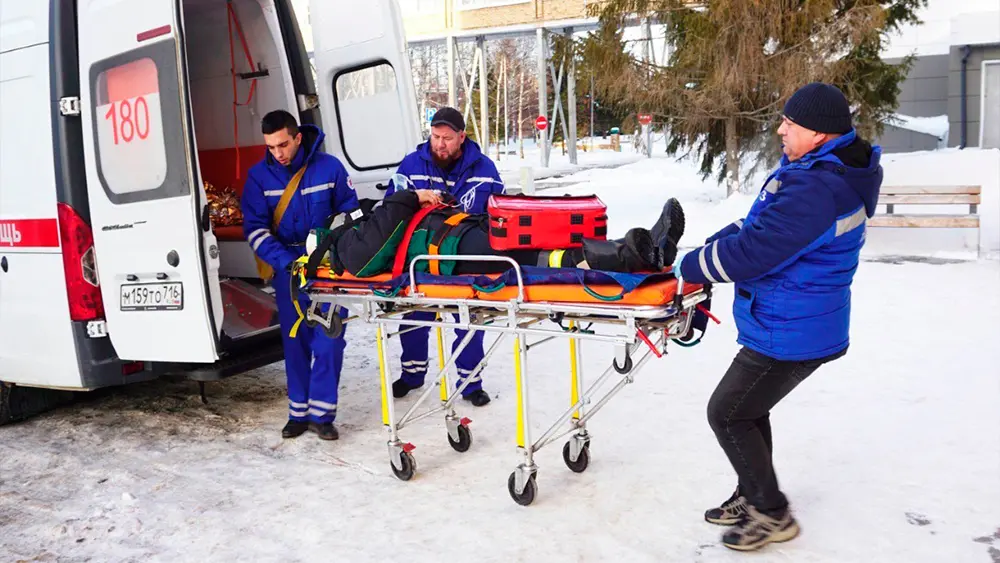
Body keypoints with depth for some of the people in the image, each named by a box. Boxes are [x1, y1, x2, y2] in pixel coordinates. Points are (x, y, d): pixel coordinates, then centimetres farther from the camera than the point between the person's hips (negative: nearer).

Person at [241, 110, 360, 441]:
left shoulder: (329, 167, -4)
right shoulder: (259, 175, -1)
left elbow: (351, 213, 6)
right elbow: (255, 228, -4)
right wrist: (284, 261, -18)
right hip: (287, 267, 1)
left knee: (328, 341, -5)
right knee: (295, 341, 7)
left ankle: (322, 413, 6)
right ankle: (299, 412, 18)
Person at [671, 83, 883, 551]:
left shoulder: (816, 191, -30)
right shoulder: (826, 169, 7)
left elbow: (750, 253, -30)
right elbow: (761, 224, 14)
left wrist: (690, 266, -15)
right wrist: (712, 246, 1)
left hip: (789, 336, -10)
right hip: (794, 324, 10)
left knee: (727, 413, 2)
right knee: (749, 409, 22)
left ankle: (773, 514, 16)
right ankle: (751, 497, 38)